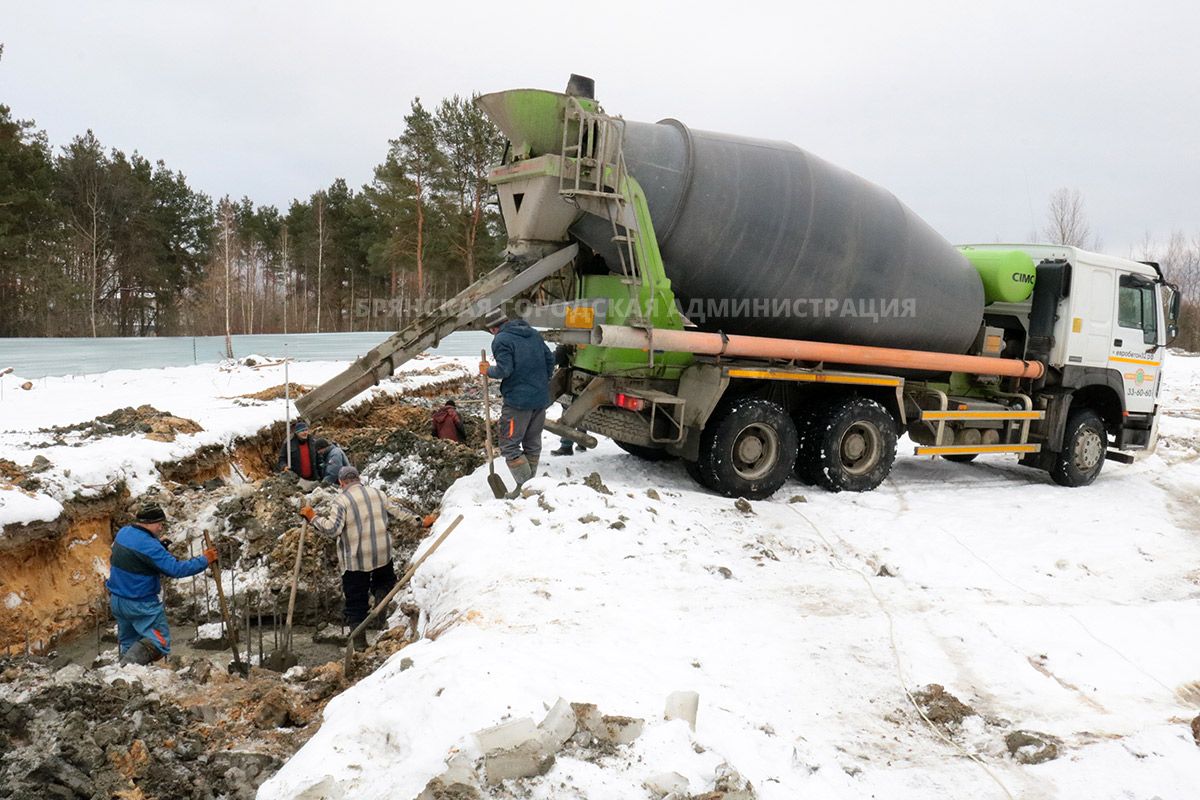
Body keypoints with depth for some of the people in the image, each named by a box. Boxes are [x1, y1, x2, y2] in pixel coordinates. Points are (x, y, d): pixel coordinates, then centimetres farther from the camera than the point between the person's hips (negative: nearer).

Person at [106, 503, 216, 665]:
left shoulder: (123, 532, 1)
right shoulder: (147, 545, -25)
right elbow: (175, 569, -26)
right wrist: (204, 560, -16)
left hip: (116, 600, 9)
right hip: (140, 604, -9)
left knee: (128, 641, 21)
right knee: (160, 642, -5)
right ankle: (129, 665, -23)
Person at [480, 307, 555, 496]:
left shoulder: (501, 340, -9)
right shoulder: (533, 334, 13)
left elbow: (504, 369, -19)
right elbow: (550, 359, 13)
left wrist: (487, 370, 0)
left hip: (518, 401, -7)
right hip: (541, 399, 8)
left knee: (509, 445, 0)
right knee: (533, 444, 16)